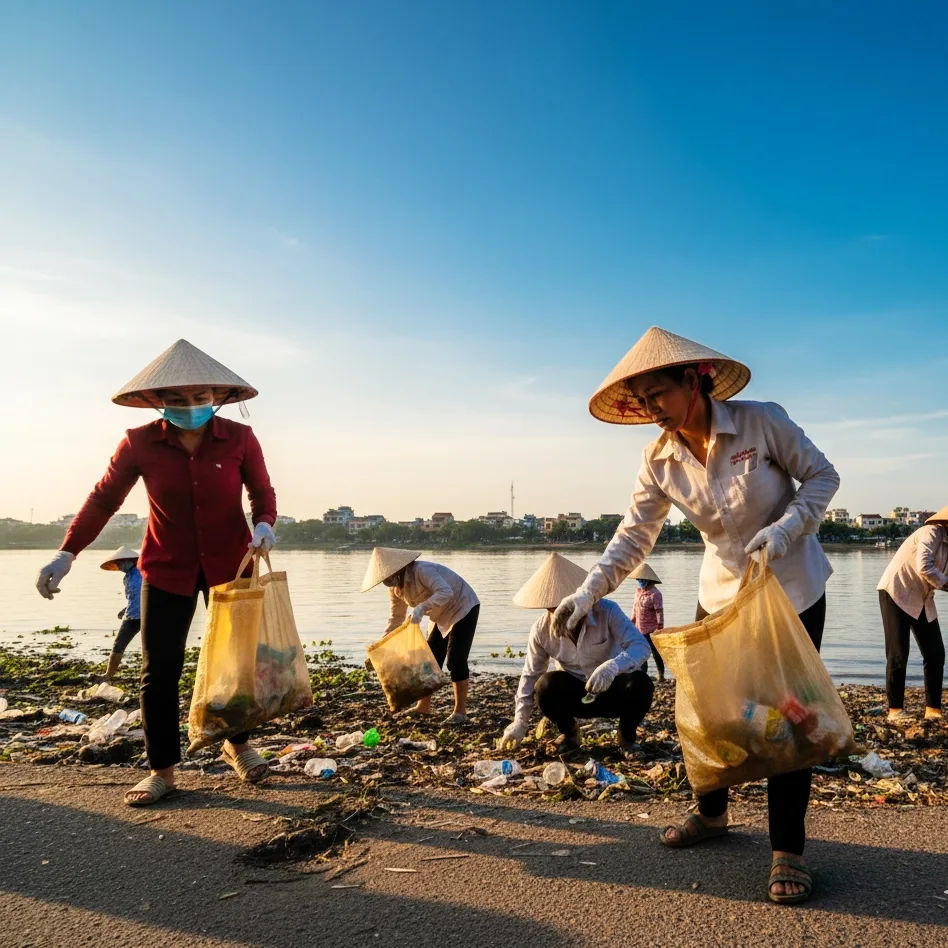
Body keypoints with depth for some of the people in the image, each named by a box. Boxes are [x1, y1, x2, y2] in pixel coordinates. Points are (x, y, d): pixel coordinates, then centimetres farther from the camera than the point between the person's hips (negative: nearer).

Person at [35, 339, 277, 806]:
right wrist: (67, 553, -8)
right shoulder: (139, 443, -10)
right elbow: (103, 499, -3)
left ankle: (237, 743, 34)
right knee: (159, 670, 2)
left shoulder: (239, 439, -11)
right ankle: (162, 770, 18)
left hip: (229, 565, 0)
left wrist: (264, 524, -25)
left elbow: (264, 494, -4)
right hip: (166, 570, 0)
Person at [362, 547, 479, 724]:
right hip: (445, 616, 9)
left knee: (455, 660, -14)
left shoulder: (422, 570, -31)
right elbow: (396, 617, 6)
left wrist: (422, 607, -53)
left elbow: (446, 592, -42)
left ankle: (460, 712, -6)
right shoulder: (395, 587, -3)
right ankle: (424, 706, 22)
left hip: (463, 608, -9)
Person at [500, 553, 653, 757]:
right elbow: (530, 675, -7)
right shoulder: (541, 629, -16)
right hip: (574, 693, 2)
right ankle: (569, 733, 3)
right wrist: (520, 722, -11)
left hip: (612, 689, -1)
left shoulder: (607, 612, -25)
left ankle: (627, 737, -1)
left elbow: (641, 646, -35)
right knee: (546, 686, -30)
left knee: (641, 684, -33)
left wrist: (613, 666, -55)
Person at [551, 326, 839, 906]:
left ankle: (788, 851, 16)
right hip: (722, 592, 4)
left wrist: (785, 528, -27)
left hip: (794, 589, -4)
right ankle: (711, 814, 35)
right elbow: (634, 537, -12)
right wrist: (589, 593, -25)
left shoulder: (762, 422, -21)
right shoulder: (661, 461, -10)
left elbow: (822, 475, -10)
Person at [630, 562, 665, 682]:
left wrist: (660, 627, -19)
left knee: (656, 653, 2)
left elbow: (659, 612, -17)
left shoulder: (655, 594, -16)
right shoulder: (638, 590, 6)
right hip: (639, 629, 7)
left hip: (652, 630, -7)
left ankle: (661, 675, 12)